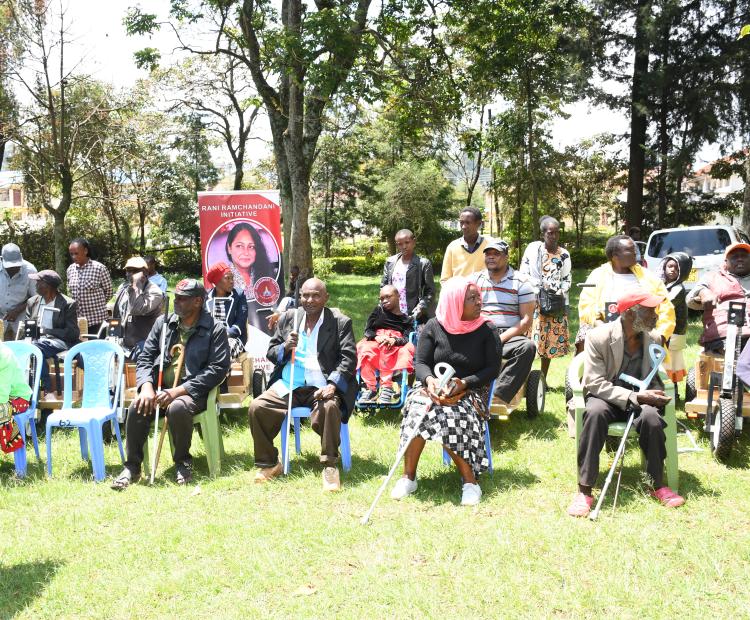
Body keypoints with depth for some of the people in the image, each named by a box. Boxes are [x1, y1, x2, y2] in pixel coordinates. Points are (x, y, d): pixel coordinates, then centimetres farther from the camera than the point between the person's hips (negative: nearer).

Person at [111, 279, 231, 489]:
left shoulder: (215, 329, -1)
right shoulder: (163, 322, 14)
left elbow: (219, 368, -10)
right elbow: (145, 358, 12)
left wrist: (179, 390, -18)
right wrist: (146, 385, -11)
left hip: (192, 392, -4)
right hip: (161, 388, 4)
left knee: (177, 408, -36)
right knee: (137, 407, -25)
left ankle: (183, 462, -10)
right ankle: (132, 467, -10)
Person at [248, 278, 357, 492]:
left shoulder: (341, 323, 4)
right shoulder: (288, 318, 14)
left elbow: (349, 358, -4)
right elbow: (271, 352, 15)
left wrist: (333, 384, -21)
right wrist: (285, 347, -10)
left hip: (320, 386, -3)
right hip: (288, 385, 4)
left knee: (330, 407, -35)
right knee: (256, 408, -18)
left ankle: (330, 466, -20)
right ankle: (269, 464, -1)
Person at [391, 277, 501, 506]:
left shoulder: (486, 331, 0)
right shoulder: (434, 327, 2)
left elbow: (493, 368, -3)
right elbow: (421, 363, 2)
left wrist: (464, 383, -19)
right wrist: (429, 380, -21)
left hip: (470, 391, -1)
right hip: (434, 387, 2)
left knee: (453, 419, -34)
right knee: (417, 412, -31)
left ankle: (469, 479, -20)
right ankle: (409, 476, -17)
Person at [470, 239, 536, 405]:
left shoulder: (521, 282, 5)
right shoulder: (474, 279, 15)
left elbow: (526, 320, -2)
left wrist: (501, 339, -14)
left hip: (509, 337, -2)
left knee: (527, 347, -35)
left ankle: (498, 394, -37)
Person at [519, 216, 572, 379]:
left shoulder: (564, 255, 8)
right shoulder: (533, 249, -1)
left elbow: (567, 280, 12)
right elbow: (523, 274, 0)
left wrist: (560, 292, -6)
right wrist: (538, 290, -9)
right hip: (534, 301, -3)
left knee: (552, 342, 6)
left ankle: (543, 378, 17)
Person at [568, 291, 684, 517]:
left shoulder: (654, 339, 1)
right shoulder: (599, 337, -14)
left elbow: (656, 378, 13)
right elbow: (594, 384, -18)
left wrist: (657, 396, -12)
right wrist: (634, 397, -27)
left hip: (639, 399, 3)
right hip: (605, 398, -3)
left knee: (651, 416, -32)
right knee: (595, 413, -37)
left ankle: (657, 485, -13)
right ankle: (584, 491, -33)